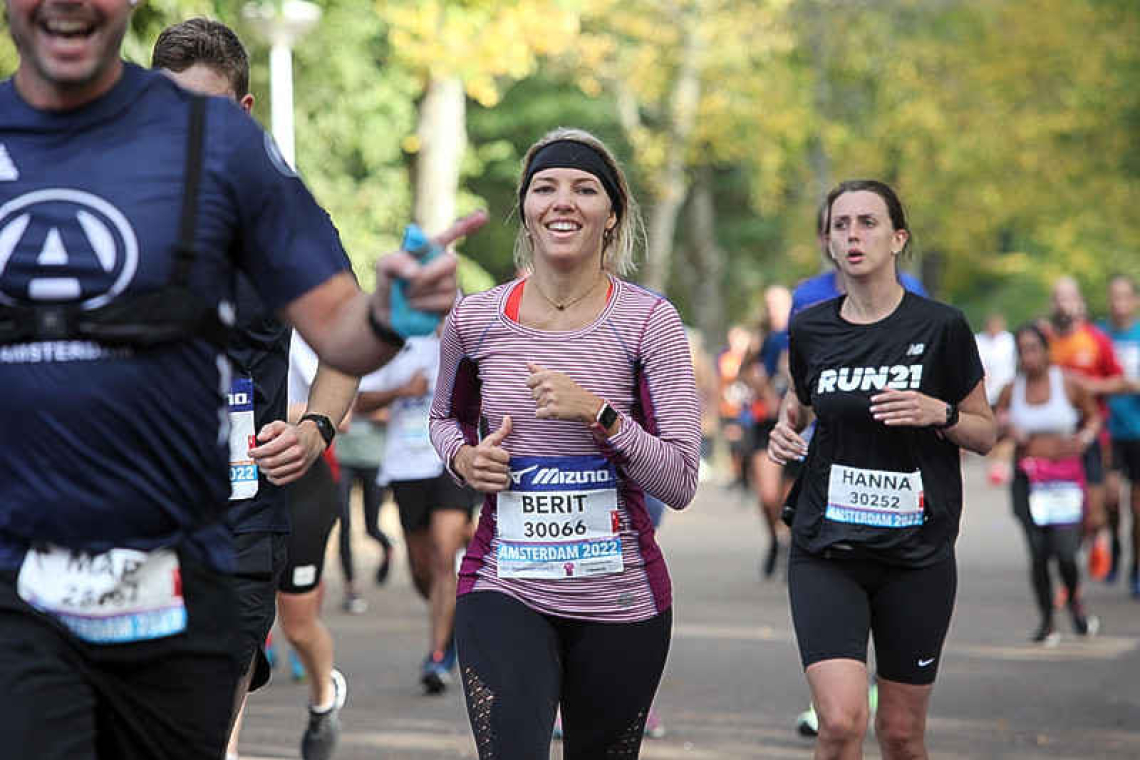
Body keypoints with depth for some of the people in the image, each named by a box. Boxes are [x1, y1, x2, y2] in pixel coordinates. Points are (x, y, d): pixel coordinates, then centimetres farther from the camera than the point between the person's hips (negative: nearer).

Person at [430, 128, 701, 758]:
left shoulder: (647, 322, -6)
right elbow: (445, 416, 22)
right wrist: (463, 457, 0)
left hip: (619, 598, 0)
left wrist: (598, 415, -22)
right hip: (504, 588, 0)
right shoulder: (474, 320, 0)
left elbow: (680, 482, -9)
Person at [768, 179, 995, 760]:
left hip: (917, 554, -1)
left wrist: (940, 413, -15)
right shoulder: (810, 330, 2)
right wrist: (784, 429, 2)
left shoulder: (941, 328, -5)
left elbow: (985, 435, 4)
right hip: (825, 550, 1)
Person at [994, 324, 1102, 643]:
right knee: (1038, 552, -4)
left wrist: (1085, 437, -6)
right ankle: (1047, 621, 14)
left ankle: (1074, 600, 22)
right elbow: (995, 420, 15)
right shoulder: (1011, 390, 4)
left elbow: (1094, 415, 13)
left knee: (1065, 551, -11)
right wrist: (1005, 427, -7)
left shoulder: (1068, 385, 0)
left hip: (1066, 476, -2)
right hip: (1027, 478, 2)